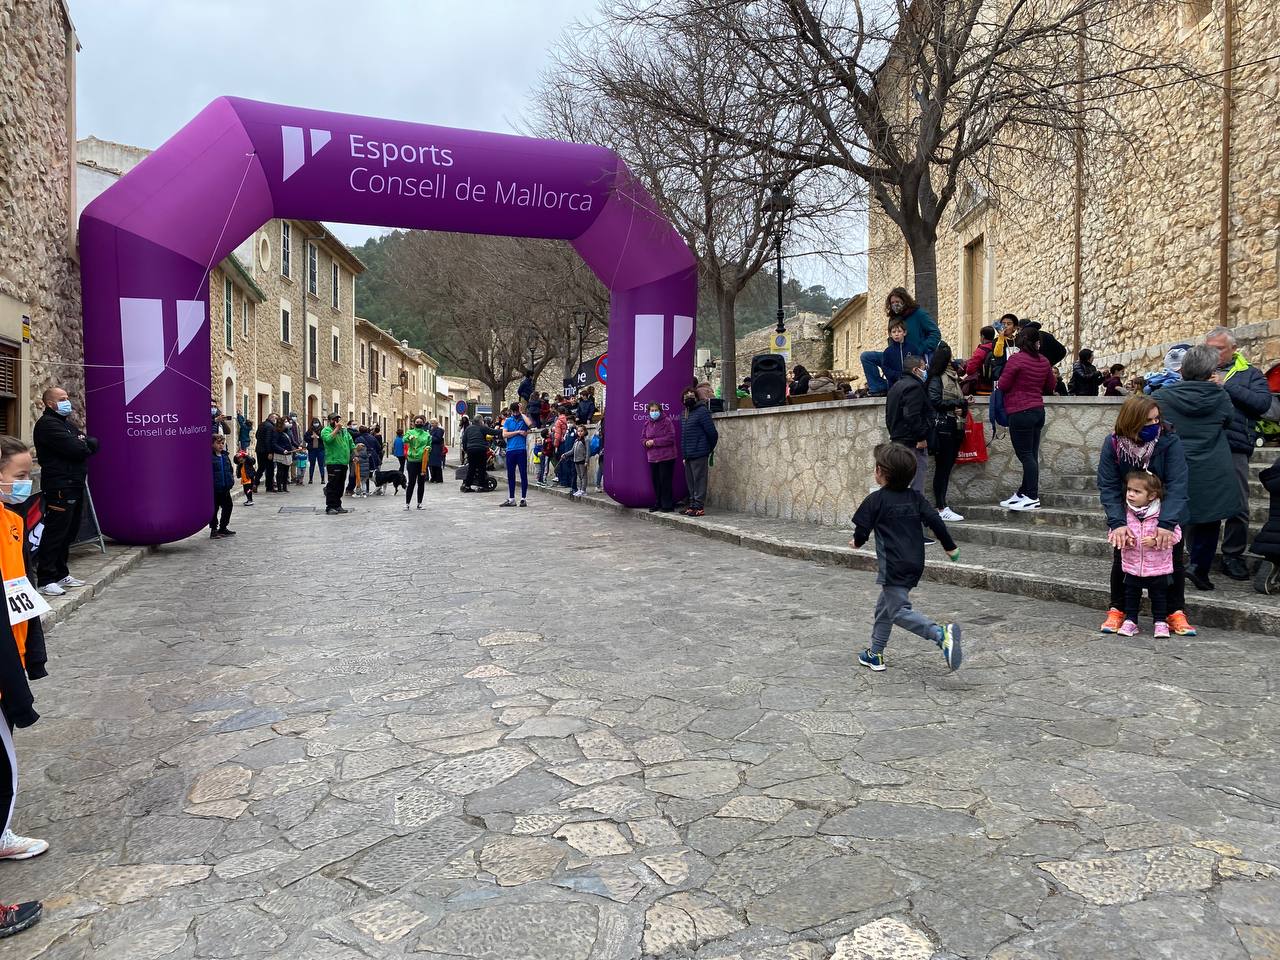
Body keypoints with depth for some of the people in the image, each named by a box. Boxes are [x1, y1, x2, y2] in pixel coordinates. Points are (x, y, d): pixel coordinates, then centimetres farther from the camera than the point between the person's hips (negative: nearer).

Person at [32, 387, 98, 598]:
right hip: (59, 487, -9)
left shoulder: (67, 423, 21)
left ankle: (61, 574, 23)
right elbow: (75, 449, -20)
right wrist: (84, 444, 0)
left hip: (75, 485, 9)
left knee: (69, 532, 14)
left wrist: (83, 443, -6)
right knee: (55, 532, -8)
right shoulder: (47, 424, -9)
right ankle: (45, 580, -4)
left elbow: (94, 444, 14)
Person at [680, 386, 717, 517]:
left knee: (699, 480, -6)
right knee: (690, 481, 13)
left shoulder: (702, 411, -11)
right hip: (688, 454, 9)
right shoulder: (684, 414, 16)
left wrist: (710, 448, 1)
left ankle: (699, 507, -3)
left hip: (699, 453, -9)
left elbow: (712, 432, -11)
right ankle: (692, 505, 21)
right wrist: (684, 455, 19)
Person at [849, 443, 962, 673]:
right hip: (915, 564, 8)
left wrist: (857, 542, 15)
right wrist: (950, 546, 13)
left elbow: (862, 530, -8)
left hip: (893, 566, -8)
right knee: (884, 607, 18)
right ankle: (875, 654, 25)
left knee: (899, 611, -5)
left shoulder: (875, 500, -9)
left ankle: (941, 634, -25)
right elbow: (935, 521, 2)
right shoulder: (915, 497, 6)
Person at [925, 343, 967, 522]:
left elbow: (962, 401, 14)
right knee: (942, 468, -5)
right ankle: (942, 509, -2)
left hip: (955, 428, 7)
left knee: (947, 467, 8)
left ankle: (942, 507, 12)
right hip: (943, 428, -7)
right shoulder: (936, 379, -4)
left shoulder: (953, 378, 18)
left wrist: (962, 408, -7)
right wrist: (958, 403, -6)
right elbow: (936, 402, -14)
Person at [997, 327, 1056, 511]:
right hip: (1038, 411, 7)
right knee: (1031, 455, 9)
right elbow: (1050, 387, 18)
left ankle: (1032, 498, -6)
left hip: (1020, 412, -7)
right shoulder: (1044, 362, 7)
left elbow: (1002, 385, -10)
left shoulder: (1016, 359, -11)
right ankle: (1023, 493, 18)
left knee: (1026, 456, -6)